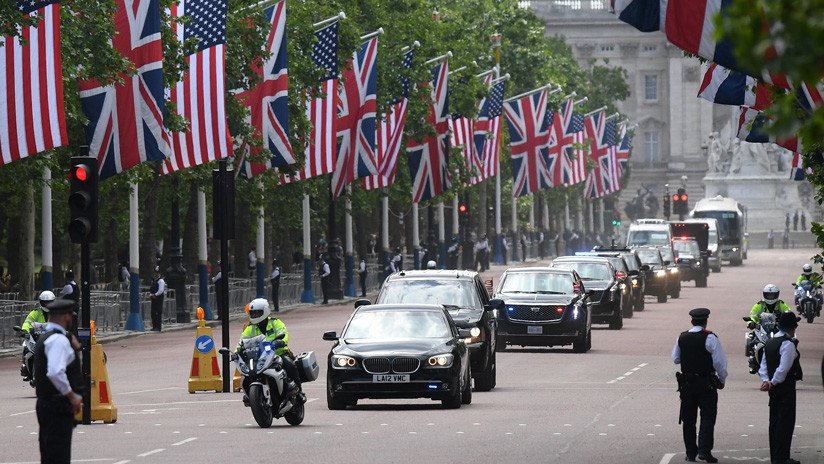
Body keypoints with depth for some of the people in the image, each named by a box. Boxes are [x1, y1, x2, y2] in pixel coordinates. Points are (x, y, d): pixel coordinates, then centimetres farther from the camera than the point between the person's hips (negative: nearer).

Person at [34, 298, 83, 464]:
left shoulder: (45, 338, 16)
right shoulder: (59, 340, -16)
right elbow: (55, 373, -28)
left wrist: (74, 348, 12)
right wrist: (72, 395, -19)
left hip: (45, 405, 10)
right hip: (58, 407, -10)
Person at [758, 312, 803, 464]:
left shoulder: (770, 342, 12)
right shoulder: (788, 344, -16)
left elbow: (763, 366, 10)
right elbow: (783, 368, -23)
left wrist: (766, 380, -2)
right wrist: (773, 383, -14)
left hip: (774, 388, 9)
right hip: (786, 387, -9)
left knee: (775, 421, 12)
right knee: (786, 422, -5)